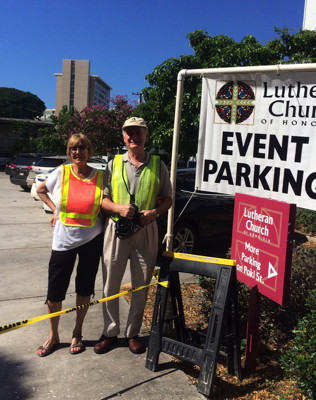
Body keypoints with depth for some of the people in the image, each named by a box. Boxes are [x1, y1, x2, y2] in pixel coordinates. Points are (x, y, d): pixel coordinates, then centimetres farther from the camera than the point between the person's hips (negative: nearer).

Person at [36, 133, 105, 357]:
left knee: (85, 288, 12)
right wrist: (54, 209, 3)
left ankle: (77, 334, 31)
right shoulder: (61, 172, -5)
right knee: (55, 290, 5)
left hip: (91, 240, 0)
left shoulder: (101, 176, -6)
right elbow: (41, 190, 12)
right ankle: (53, 336, 26)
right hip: (64, 240, 0)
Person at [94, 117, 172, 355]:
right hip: (116, 230, 1)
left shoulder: (158, 165, 4)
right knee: (111, 285, 8)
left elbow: (167, 199, 8)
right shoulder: (114, 164, 5)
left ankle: (133, 333, 26)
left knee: (141, 287, 9)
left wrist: (155, 212, -12)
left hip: (145, 232, 0)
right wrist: (118, 208, -16)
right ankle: (110, 332, 24)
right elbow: (102, 199, 4)